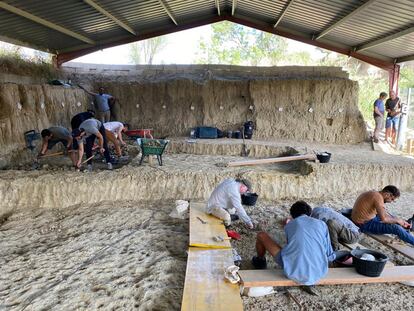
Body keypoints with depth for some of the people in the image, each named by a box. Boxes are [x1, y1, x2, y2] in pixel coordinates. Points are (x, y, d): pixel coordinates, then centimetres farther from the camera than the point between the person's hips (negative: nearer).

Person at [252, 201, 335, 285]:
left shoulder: (288, 225, 12)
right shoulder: (322, 224, 12)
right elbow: (330, 256, 14)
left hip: (292, 270, -2)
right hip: (317, 275, 2)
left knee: (261, 235, 18)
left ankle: (260, 261, 47)